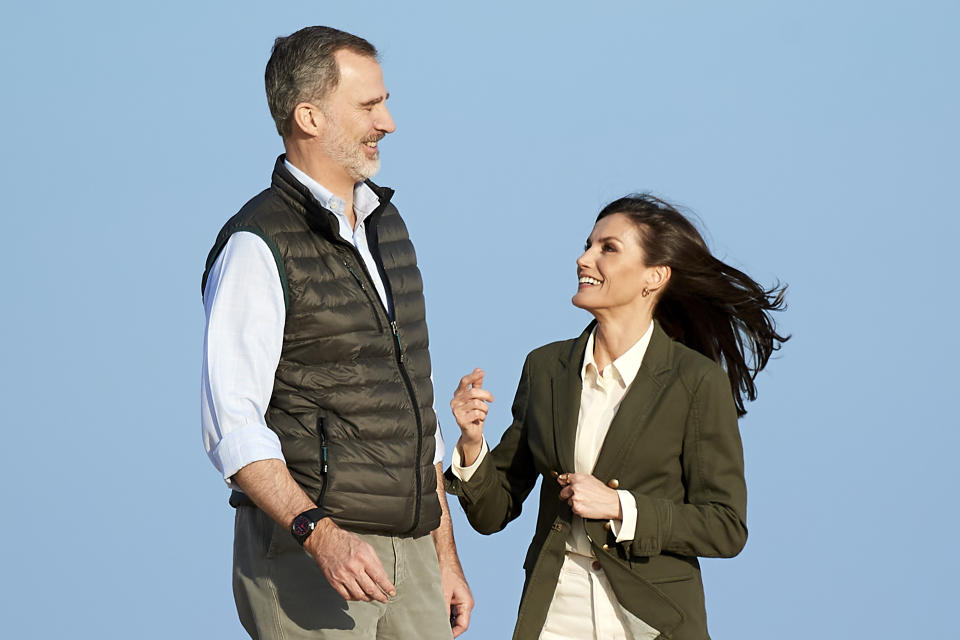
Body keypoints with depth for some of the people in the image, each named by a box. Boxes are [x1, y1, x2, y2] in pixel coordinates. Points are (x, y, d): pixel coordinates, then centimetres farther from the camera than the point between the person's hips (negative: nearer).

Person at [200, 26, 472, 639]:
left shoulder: (386, 225, 16)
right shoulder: (256, 247, -9)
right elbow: (233, 427, -16)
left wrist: (445, 555, 18)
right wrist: (321, 536, -28)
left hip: (410, 557, 7)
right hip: (305, 557, -7)